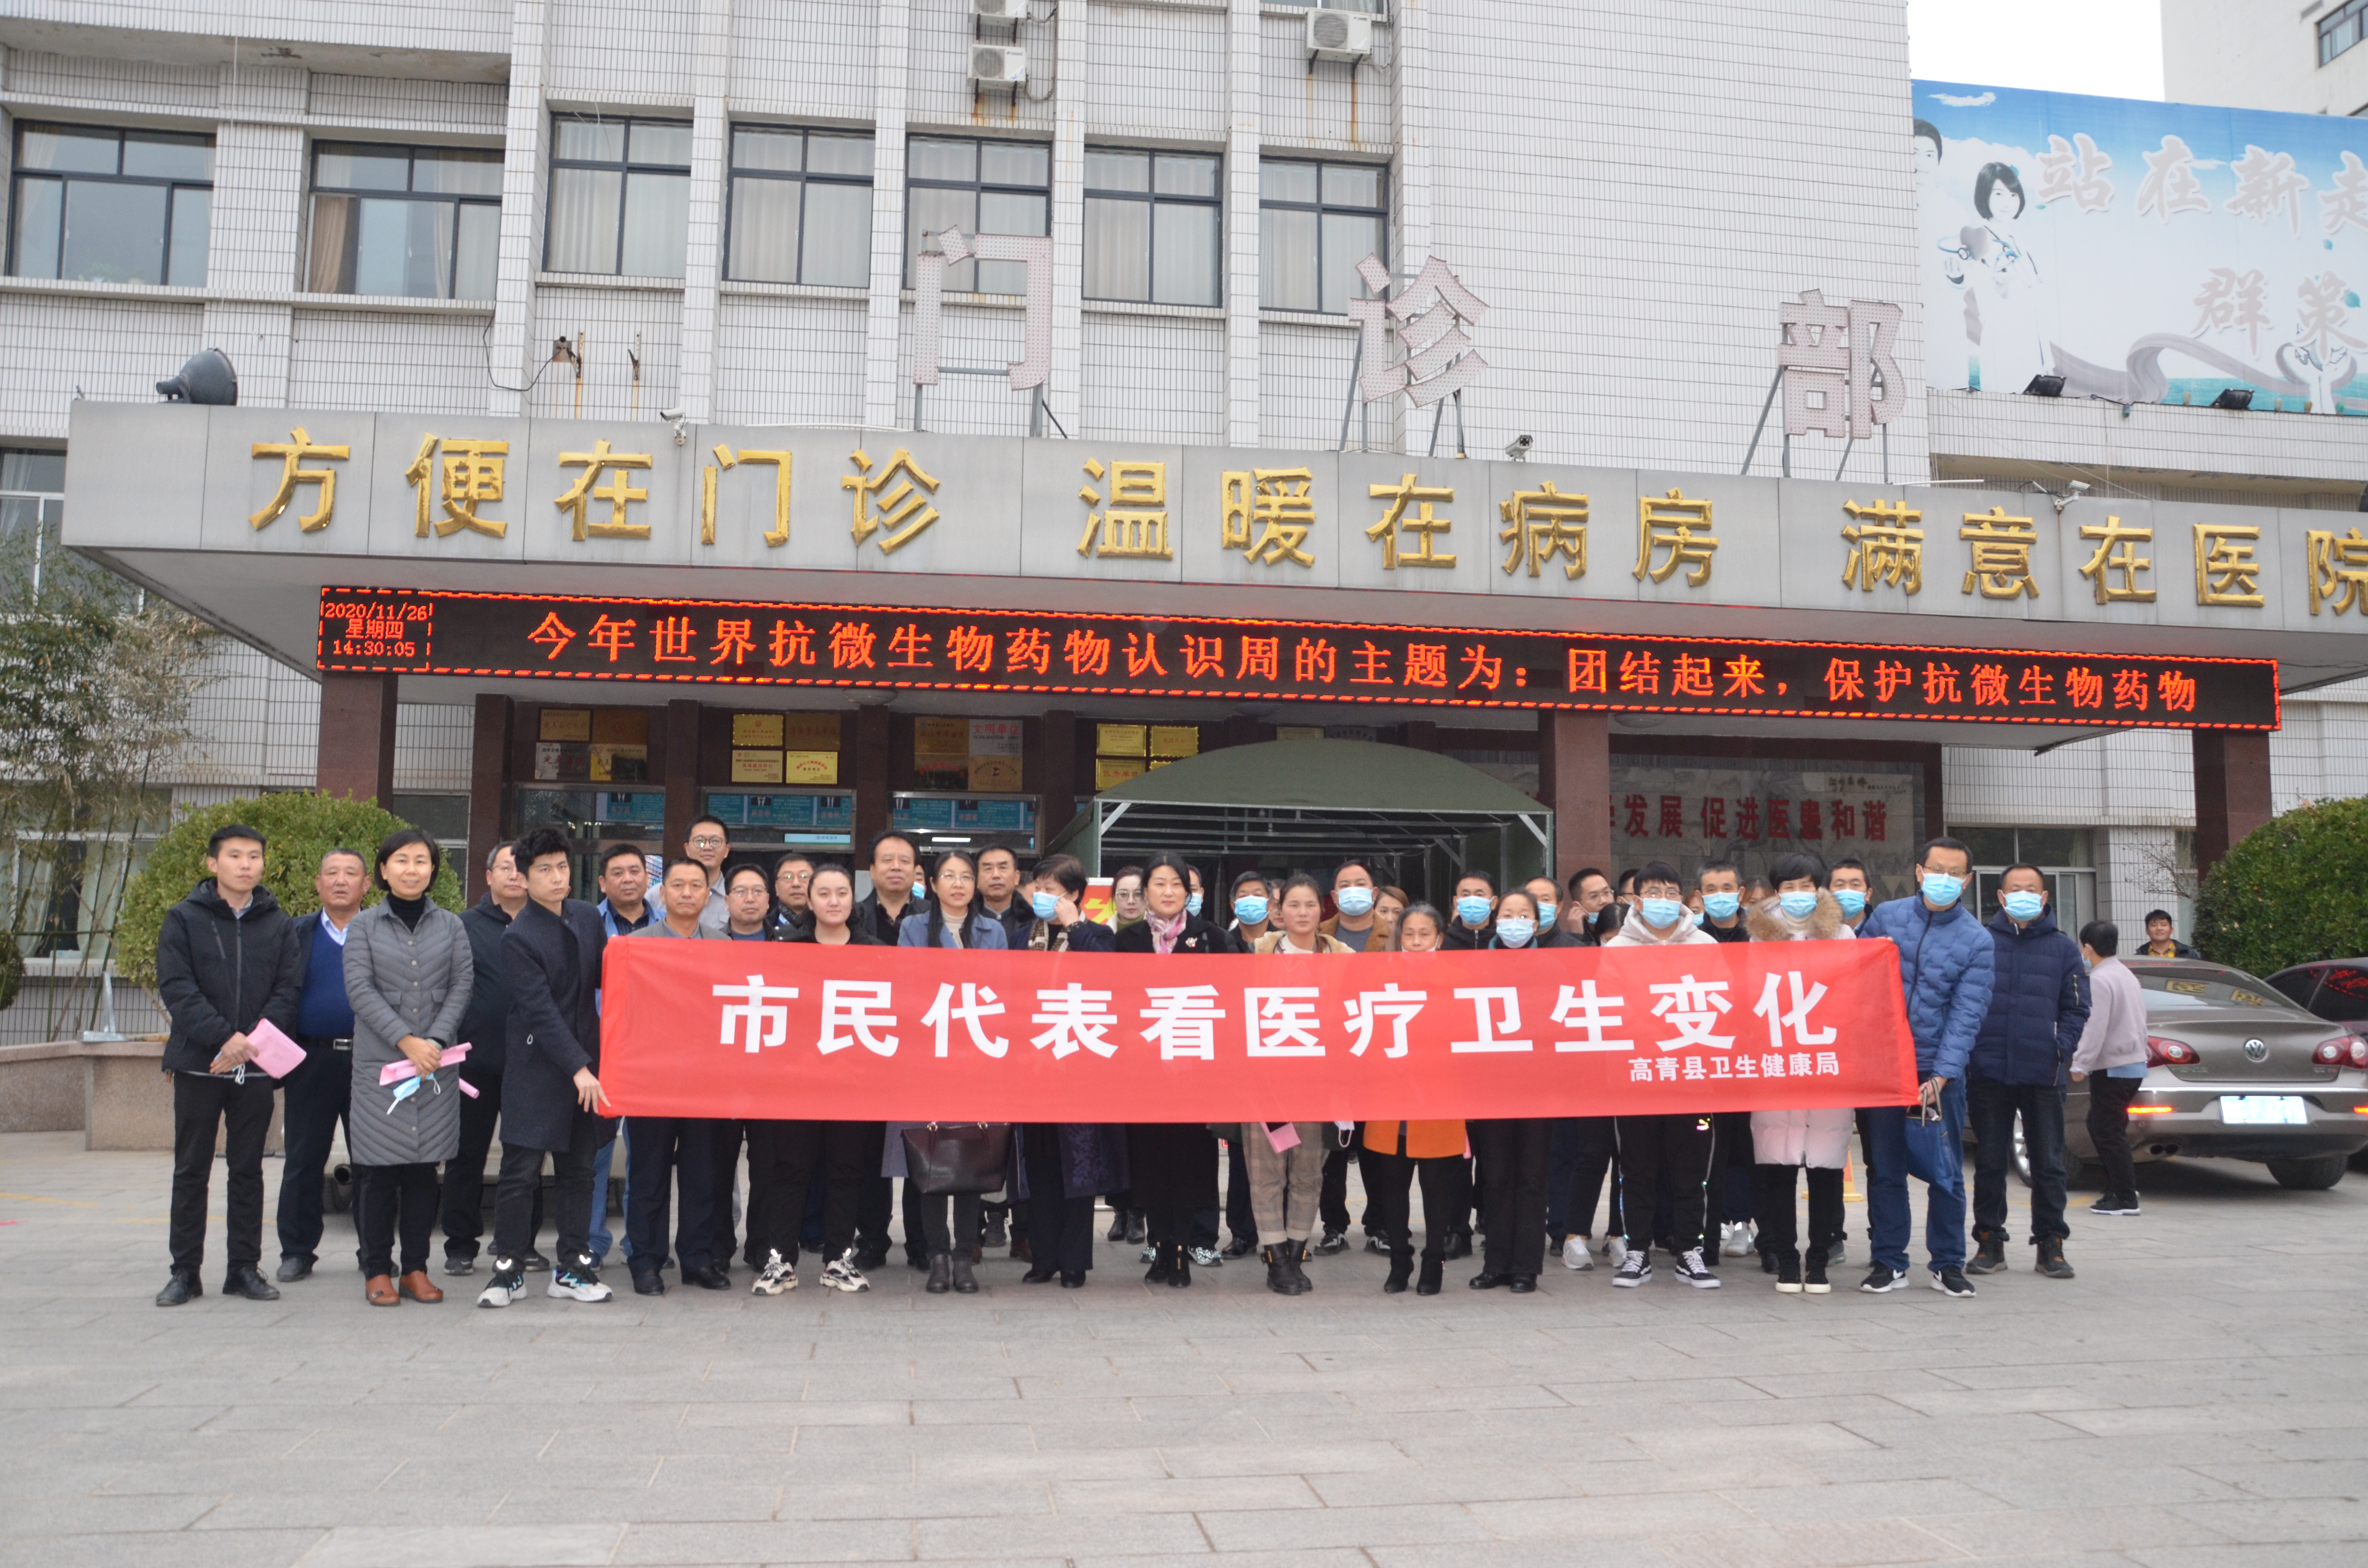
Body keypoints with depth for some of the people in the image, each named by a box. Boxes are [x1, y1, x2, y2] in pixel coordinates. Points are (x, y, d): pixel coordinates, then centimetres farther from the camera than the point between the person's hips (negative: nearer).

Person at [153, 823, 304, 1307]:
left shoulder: (279, 924, 8)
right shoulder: (184, 919, 2)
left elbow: (288, 990, 2)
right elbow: (176, 989, -7)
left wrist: (253, 1041, -13)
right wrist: (225, 1038, -18)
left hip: (257, 1067, 1)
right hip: (198, 1063, -1)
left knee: (248, 1170, 7)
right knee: (191, 1170, 5)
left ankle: (245, 1267, 13)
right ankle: (185, 1270, 12)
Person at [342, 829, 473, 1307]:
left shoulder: (451, 926, 10)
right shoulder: (364, 926, 5)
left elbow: (462, 985, 3)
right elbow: (360, 989, -4)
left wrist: (436, 1041, -10)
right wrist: (405, 1041, -13)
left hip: (436, 1063, 2)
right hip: (378, 1063, -1)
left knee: (424, 1165, 4)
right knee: (378, 1169, -1)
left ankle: (416, 1268, 12)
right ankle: (377, 1270, 10)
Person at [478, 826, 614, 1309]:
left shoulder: (589, 917, 7)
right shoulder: (518, 938, -11)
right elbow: (541, 1010, -16)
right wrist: (577, 1069, -22)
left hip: (586, 1062, 5)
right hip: (536, 1066, -5)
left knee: (578, 1169, 10)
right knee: (521, 1171, -1)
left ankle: (572, 1268, 19)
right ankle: (508, 1269, 11)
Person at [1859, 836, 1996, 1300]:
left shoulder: (1977, 941, -2)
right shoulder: (1886, 917, 3)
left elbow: (1967, 1014, -7)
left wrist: (1941, 1076, -16)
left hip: (1941, 1070, -1)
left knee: (1945, 1172, 4)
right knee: (1884, 1169, 6)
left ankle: (1948, 1264, 16)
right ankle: (1889, 1262, 16)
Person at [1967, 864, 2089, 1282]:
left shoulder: (2063, 947, 7)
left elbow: (2077, 1007, 8)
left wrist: (2063, 1047, -6)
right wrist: (1967, 1048, -5)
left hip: (2043, 1075, 0)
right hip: (1988, 1073, 0)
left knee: (2049, 1164, 5)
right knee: (1990, 1163, 7)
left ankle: (2050, 1244, 15)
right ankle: (1990, 1242, 16)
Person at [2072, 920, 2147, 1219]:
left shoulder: (2100, 980, -16)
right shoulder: (2127, 975, 15)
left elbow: (2096, 1029, -22)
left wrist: (2080, 1064, -16)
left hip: (2112, 1068, -10)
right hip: (2133, 1063, 10)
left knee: (2109, 1132, -4)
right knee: (2100, 1126, 17)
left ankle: (2125, 1199, -3)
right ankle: (2120, 1187, 21)